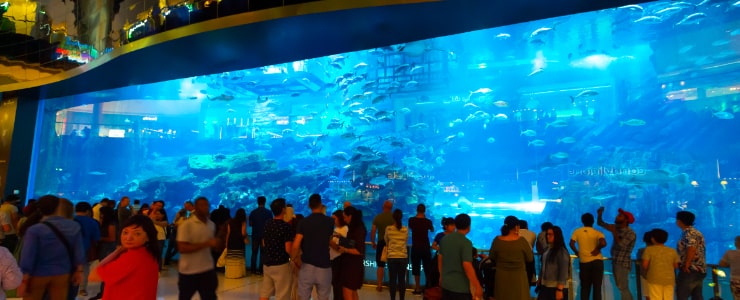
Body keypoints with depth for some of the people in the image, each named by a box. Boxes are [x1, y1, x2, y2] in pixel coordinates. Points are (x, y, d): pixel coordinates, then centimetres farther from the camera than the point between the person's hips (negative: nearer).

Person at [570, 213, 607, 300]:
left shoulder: (577, 231, 2)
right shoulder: (597, 233, -3)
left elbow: (571, 244, -9)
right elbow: (603, 243, -22)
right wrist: (597, 249, -4)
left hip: (584, 262, 1)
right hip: (597, 261, -1)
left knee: (585, 287, 12)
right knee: (597, 287, 7)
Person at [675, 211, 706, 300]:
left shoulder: (688, 233, -14)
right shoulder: (696, 232, 16)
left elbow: (692, 249, -25)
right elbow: (698, 251, 20)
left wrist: (686, 266, -20)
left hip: (690, 270, -10)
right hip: (699, 269, 10)